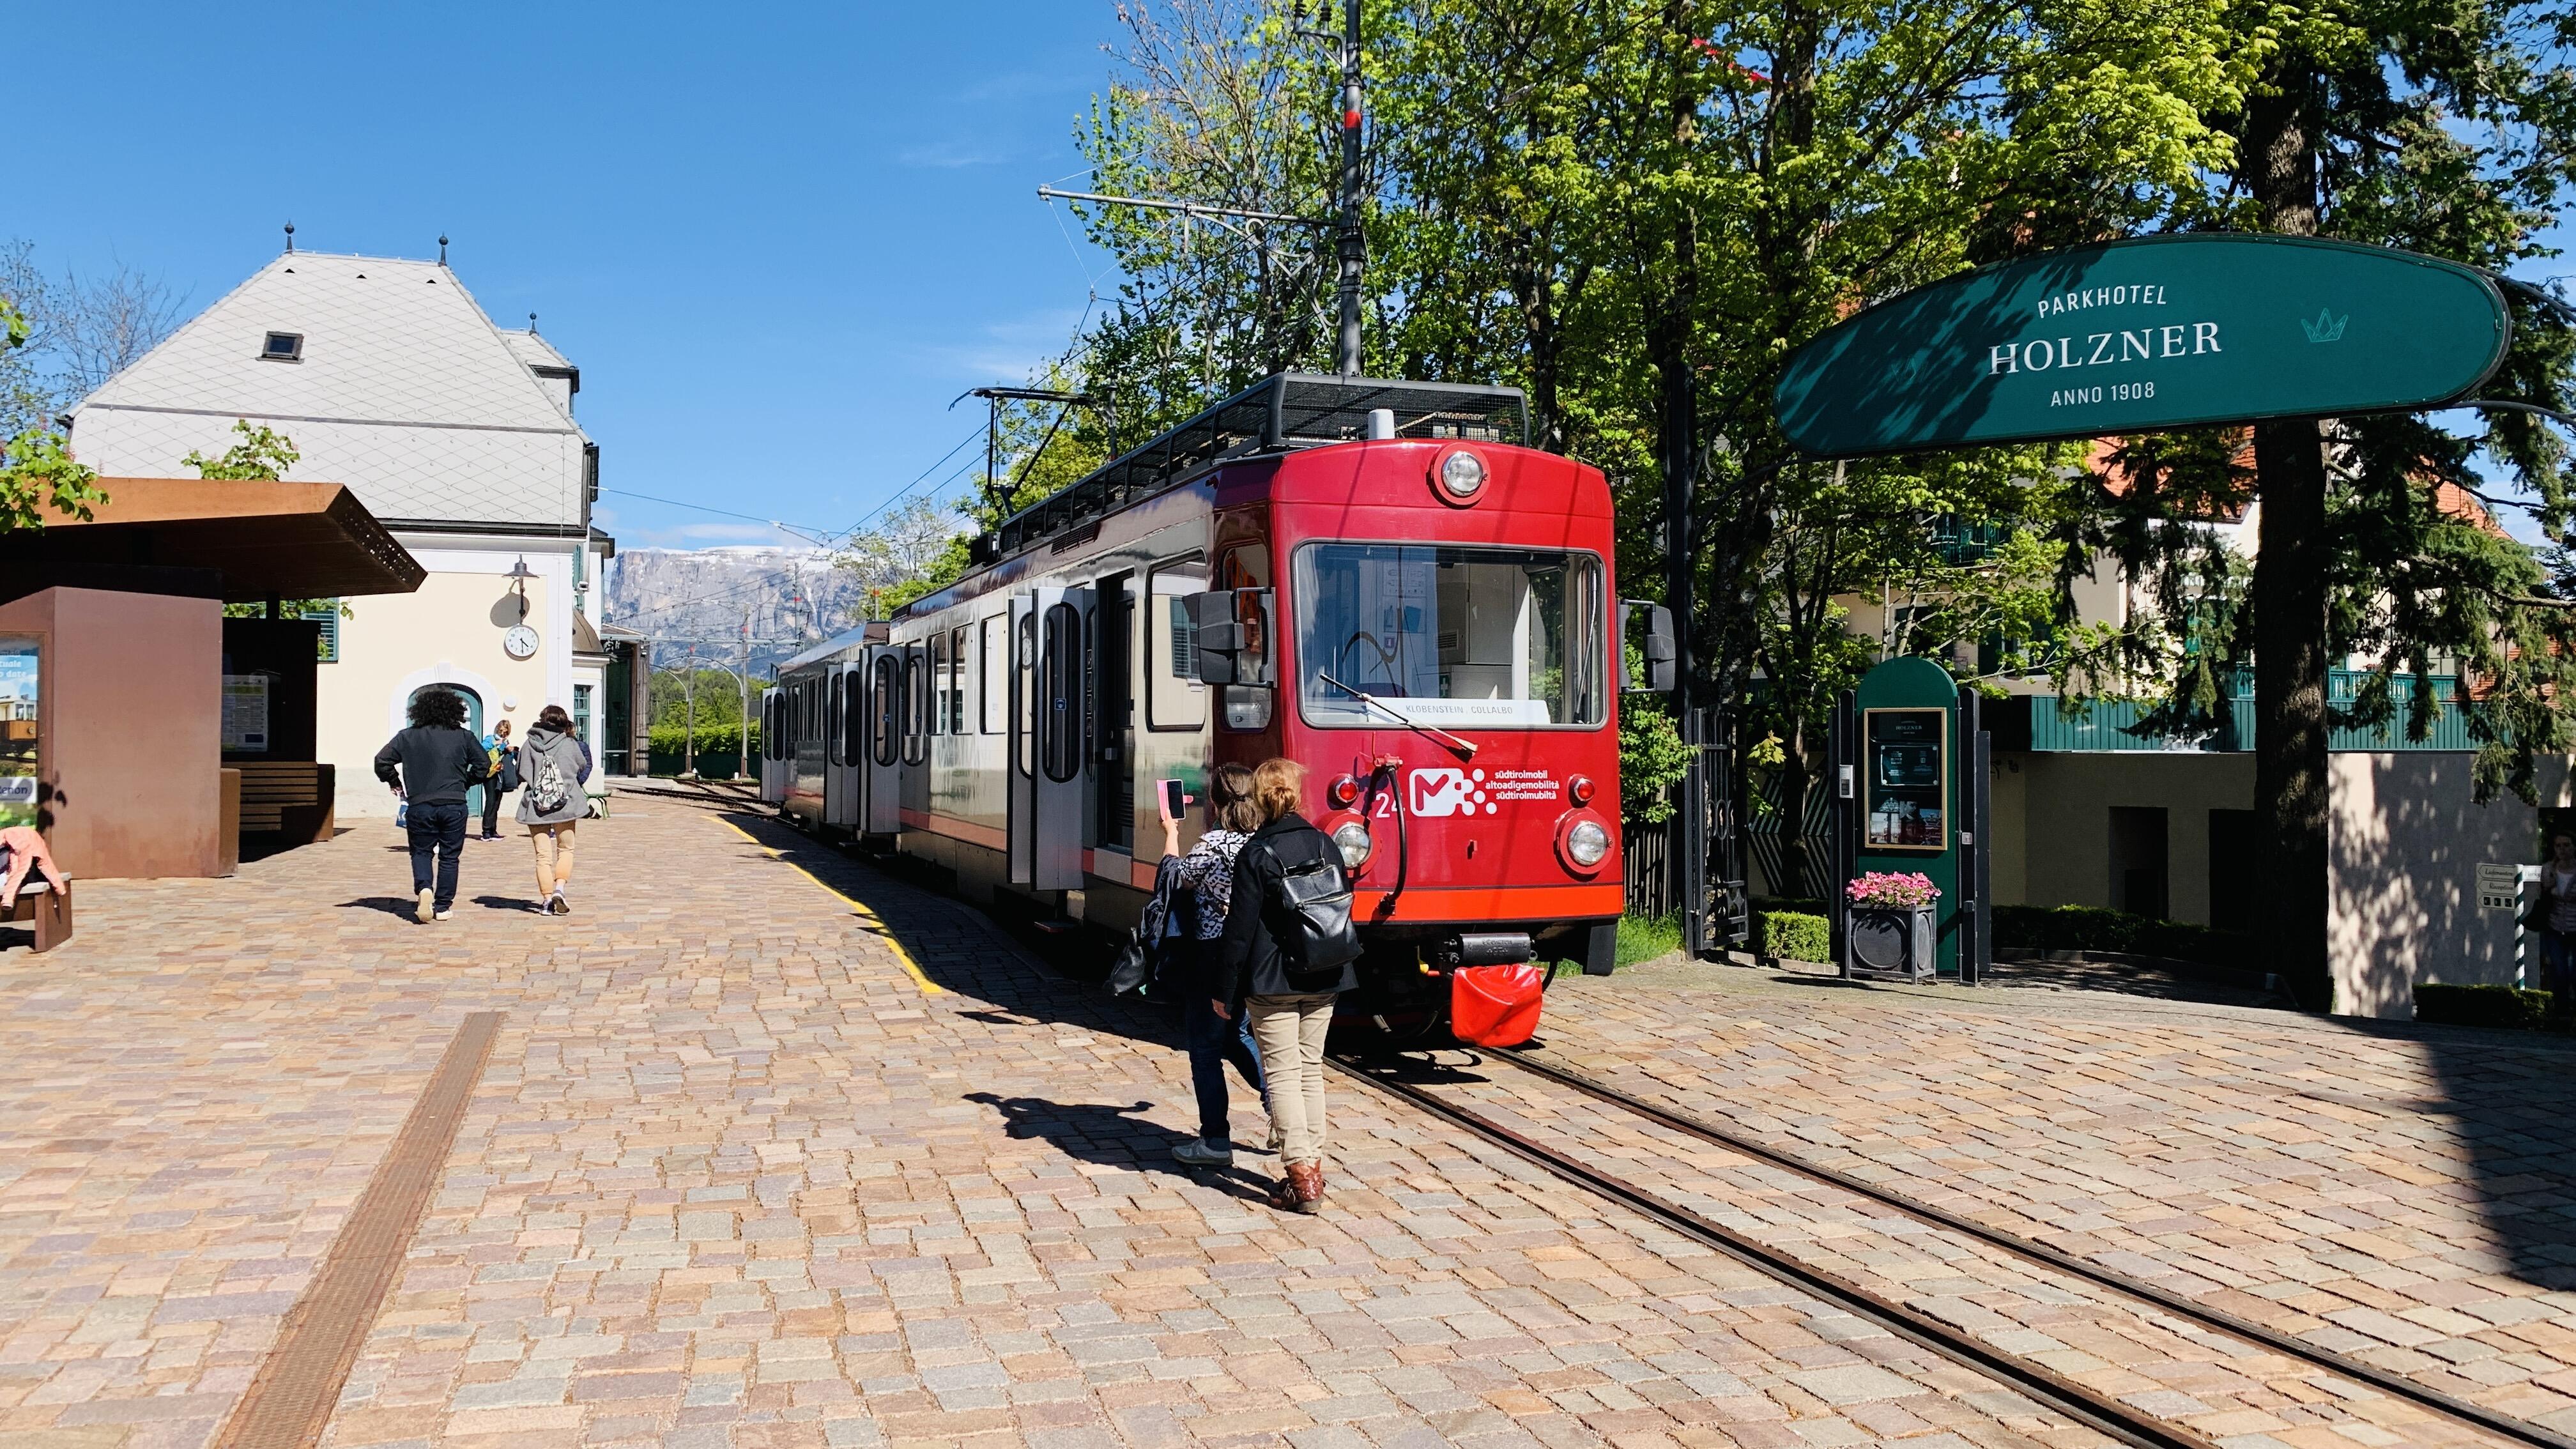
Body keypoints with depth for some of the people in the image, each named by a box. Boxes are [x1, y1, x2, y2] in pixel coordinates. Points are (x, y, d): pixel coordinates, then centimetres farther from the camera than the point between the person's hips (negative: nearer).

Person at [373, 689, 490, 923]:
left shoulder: (408, 737, 4)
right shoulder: (464, 737, 3)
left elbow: (381, 760, 1)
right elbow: (484, 763, 4)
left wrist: (393, 783, 17)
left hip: (420, 805, 0)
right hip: (454, 805, 0)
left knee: (421, 852, 14)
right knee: (449, 856, 8)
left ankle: (423, 889, -13)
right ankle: (443, 907, 10)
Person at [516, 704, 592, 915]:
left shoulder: (529, 745, -2)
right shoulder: (570, 744, -2)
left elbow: (521, 776, -1)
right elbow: (583, 766, 14)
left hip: (536, 806, 1)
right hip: (565, 804, 0)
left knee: (543, 855, 5)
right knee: (565, 849, 15)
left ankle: (546, 899, 3)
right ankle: (559, 888, -5)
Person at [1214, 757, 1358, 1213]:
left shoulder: (1255, 854, -12)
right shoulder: (1326, 846, 4)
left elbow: (1240, 929, -12)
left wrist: (1223, 989, -6)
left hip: (1271, 982, -5)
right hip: (1322, 980, 5)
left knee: (1282, 1073, -1)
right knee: (1311, 1068, 14)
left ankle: (1301, 1176, -5)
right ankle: (1314, 1165, 20)